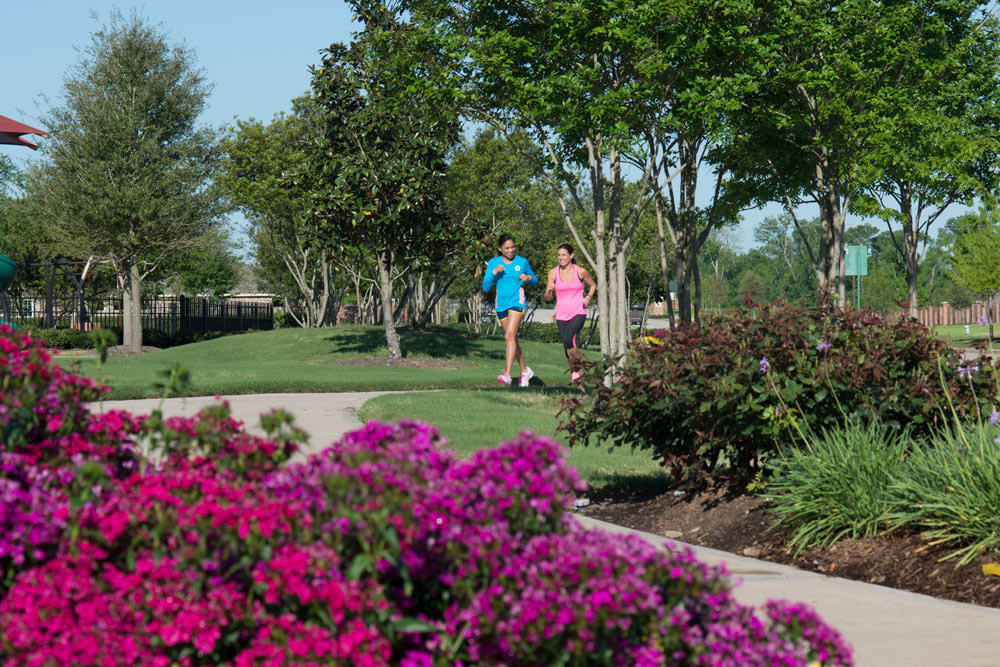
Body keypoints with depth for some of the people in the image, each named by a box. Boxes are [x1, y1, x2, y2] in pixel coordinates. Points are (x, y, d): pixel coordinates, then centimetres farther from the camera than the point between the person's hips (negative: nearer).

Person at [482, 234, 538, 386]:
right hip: (501, 305, 4)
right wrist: (494, 272, -16)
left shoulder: (522, 262, 0)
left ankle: (507, 374, -27)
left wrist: (528, 278, -11)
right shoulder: (493, 263, 2)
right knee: (512, 339, 12)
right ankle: (525, 370, 29)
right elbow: (486, 288, -1)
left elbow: (534, 281, 12)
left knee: (509, 336, -19)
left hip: (517, 302, -4)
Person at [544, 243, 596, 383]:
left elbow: (593, 285, 16)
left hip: (578, 313, -3)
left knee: (568, 339, -27)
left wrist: (588, 297, -3)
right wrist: (549, 290, -19)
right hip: (561, 315, 3)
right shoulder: (553, 273, 1)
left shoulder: (581, 271, -2)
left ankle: (576, 369, -9)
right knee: (568, 348, 5)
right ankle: (575, 376, 25)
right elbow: (547, 298, 3)